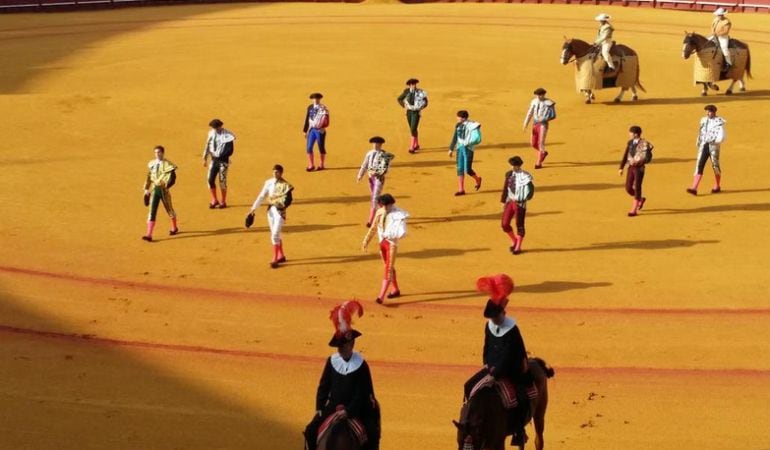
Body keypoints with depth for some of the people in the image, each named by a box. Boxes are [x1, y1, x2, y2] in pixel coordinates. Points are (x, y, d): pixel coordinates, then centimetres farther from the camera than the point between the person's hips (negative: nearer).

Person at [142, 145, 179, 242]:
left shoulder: (168, 164, -10)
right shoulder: (151, 164, 7)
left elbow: (172, 178, -17)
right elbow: (149, 177, 16)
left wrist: (166, 186, -31)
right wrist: (146, 189, 10)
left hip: (164, 190, -4)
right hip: (154, 189, 4)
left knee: (169, 209, 14)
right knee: (152, 211, -4)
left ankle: (174, 228, 39)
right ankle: (149, 235, -9)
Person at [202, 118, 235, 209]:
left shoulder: (227, 136, -12)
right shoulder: (211, 133, 7)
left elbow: (230, 151, -14)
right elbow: (207, 146, 15)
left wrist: (219, 155, -19)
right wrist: (205, 158, 12)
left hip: (223, 161, -6)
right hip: (214, 160, 6)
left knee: (222, 181, -2)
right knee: (210, 180, 1)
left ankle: (223, 202, 9)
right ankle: (214, 200, 15)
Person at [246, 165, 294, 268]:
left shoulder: (285, 185, -10)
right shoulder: (269, 182, 5)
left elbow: (288, 200, -14)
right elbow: (262, 196, 7)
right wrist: (253, 208, 4)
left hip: (280, 210, -6)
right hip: (270, 209, 6)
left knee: (275, 234, -12)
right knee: (274, 234, 14)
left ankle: (275, 259, -7)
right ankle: (281, 256, 28)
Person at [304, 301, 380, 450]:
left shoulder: (361, 365, -9)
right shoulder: (332, 361, 1)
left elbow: (362, 392, -12)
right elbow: (323, 386, 5)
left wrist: (349, 410, -21)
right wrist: (319, 408, -5)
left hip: (356, 409, -3)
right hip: (333, 407, 3)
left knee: (372, 435, -19)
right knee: (311, 430, -11)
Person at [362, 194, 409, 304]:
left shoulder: (398, 215, -17)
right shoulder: (379, 213, 0)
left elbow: (402, 232, -22)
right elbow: (373, 228, 10)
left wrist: (389, 235, -30)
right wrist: (366, 241, 9)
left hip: (392, 243, -6)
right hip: (382, 242, 6)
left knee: (388, 269, -8)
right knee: (389, 267, 18)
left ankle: (381, 296, -11)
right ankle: (396, 290, 35)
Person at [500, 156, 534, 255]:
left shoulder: (524, 176, -12)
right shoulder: (509, 174, 7)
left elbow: (530, 191, -12)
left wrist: (521, 200, -21)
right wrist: (504, 202, 15)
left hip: (520, 203, -6)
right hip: (510, 202, 6)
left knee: (519, 225, 3)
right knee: (505, 224, 3)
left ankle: (518, 247, 15)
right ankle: (514, 241, 26)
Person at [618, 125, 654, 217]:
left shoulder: (644, 144, -13)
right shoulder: (630, 143, 5)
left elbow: (648, 158, -14)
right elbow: (625, 156, 10)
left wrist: (638, 162, -28)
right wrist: (621, 168, 7)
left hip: (639, 168, -6)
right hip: (631, 167, 6)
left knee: (637, 188, -4)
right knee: (628, 188, 6)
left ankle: (634, 210, 2)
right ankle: (641, 199, 32)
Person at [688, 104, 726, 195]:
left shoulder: (719, 122, -7)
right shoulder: (704, 120, 12)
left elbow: (722, 134, -16)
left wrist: (717, 141, -28)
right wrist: (698, 142, 12)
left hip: (713, 146, -5)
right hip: (703, 146, 5)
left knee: (715, 165, 7)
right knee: (699, 165, -7)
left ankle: (717, 187, 27)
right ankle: (694, 188, -14)